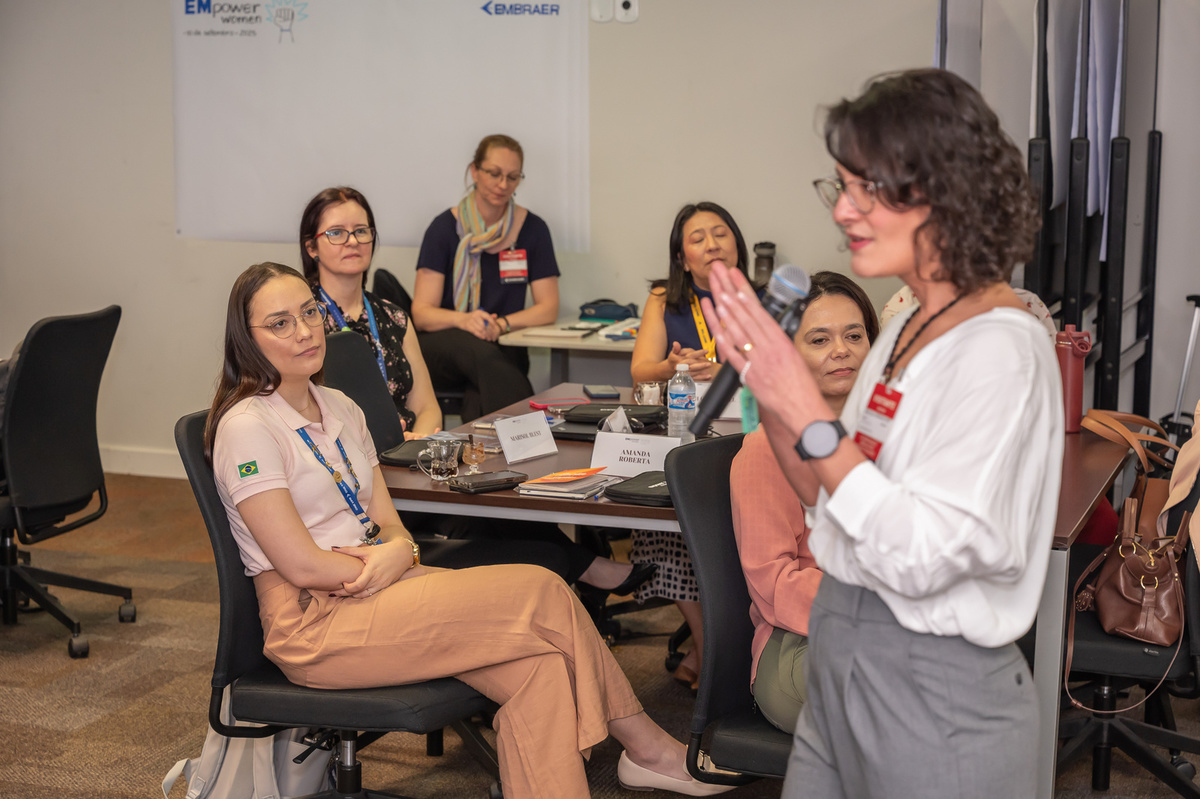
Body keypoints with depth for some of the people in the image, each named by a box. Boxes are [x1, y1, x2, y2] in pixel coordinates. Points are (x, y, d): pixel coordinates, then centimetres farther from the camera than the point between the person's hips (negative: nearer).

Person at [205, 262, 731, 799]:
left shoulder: (339, 409, 15)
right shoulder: (247, 428, -10)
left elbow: (390, 525, 11)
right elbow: (302, 565, -15)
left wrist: (395, 553, -12)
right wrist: (391, 563, -8)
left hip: (371, 594, 8)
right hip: (312, 621, -8)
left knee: (538, 665, -18)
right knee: (543, 593, -16)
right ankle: (647, 748, -2)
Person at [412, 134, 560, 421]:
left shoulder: (532, 228, 5)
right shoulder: (445, 227, 0)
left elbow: (548, 309, 3)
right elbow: (422, 313, -5)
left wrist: (501, 324, -15)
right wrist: (463, 320, -26)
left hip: (503, 349, 1)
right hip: (442, 348, -1)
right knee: (478, 351, -38)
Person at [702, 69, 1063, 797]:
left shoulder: (1000, 349, -20)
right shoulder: (907, 328, 5)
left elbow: (922, 557, -24)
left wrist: (808, 413, -24)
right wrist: (767, 385, -2)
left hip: (935, 689, -8)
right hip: (841, 656, 8)